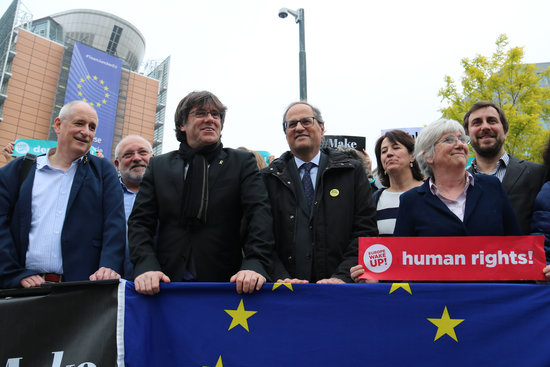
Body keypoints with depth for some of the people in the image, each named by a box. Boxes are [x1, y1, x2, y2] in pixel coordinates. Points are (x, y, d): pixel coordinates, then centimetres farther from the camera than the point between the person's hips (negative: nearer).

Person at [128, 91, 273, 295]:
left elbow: (259, 214, -6)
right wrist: (146, 266, -12)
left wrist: (255, 264, -21)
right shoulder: (158, 166, 10)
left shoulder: (243, 162, 5)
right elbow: (140, 222, 5)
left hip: (226, 283, 0)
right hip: (168, 281, 1)